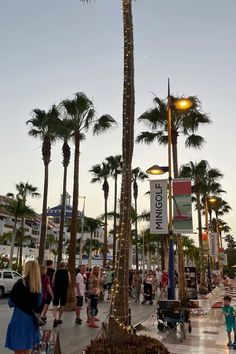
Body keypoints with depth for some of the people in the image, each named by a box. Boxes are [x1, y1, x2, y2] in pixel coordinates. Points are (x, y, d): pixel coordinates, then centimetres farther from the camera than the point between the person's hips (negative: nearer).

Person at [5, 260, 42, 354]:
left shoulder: (21, 282, -15)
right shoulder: (39, 285, 0)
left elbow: (11, 301, -9)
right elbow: (39, 303, 8)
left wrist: (14, 303, 10)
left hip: (20, 317, -5)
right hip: (32, 318, 5)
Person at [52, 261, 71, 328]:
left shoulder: (56, 272, 0)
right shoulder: (67, 272, -3)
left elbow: (53, 281, -2)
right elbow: (69, 282, -5)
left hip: (56, 289, 0)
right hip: (64, 290, 0)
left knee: (55, 304, 2)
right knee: (62, 305, 14)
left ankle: (55, 318, -17)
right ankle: (59, 318, 19)